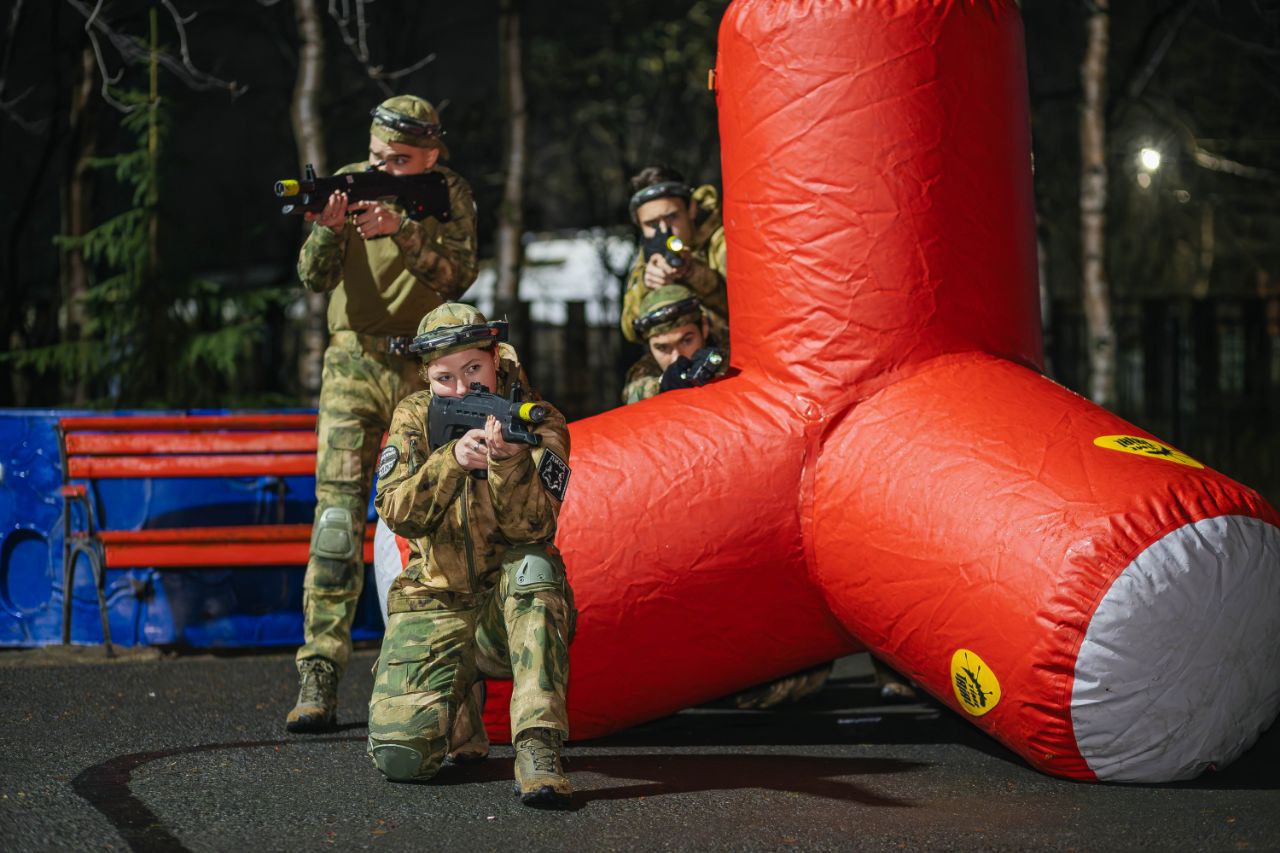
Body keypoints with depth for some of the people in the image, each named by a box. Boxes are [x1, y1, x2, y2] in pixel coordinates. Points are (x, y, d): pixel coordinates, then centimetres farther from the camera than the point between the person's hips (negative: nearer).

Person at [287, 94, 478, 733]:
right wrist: (328, 230, -24)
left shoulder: (449, 194, 0)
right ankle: (319, 678, -12)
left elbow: (458, 275, -14)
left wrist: (402, 230, -26)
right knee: (338, 509, -9)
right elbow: (317, 279, -5)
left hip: (427, 370, 0)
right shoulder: (351, 182, 2)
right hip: (354, 364, 0)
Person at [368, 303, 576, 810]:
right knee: (400, 755, -19)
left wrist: (508, 460, -38)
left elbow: (532, 529, -21)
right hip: (434, 603, 1)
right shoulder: (415, 417, 0)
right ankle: (461, 710, 17)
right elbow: (398, 514, -14)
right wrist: (452, 460, -31)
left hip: (512, 606, -1)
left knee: (535, 565, -37)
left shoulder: (539, 424, -7)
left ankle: (538, 749, -36)